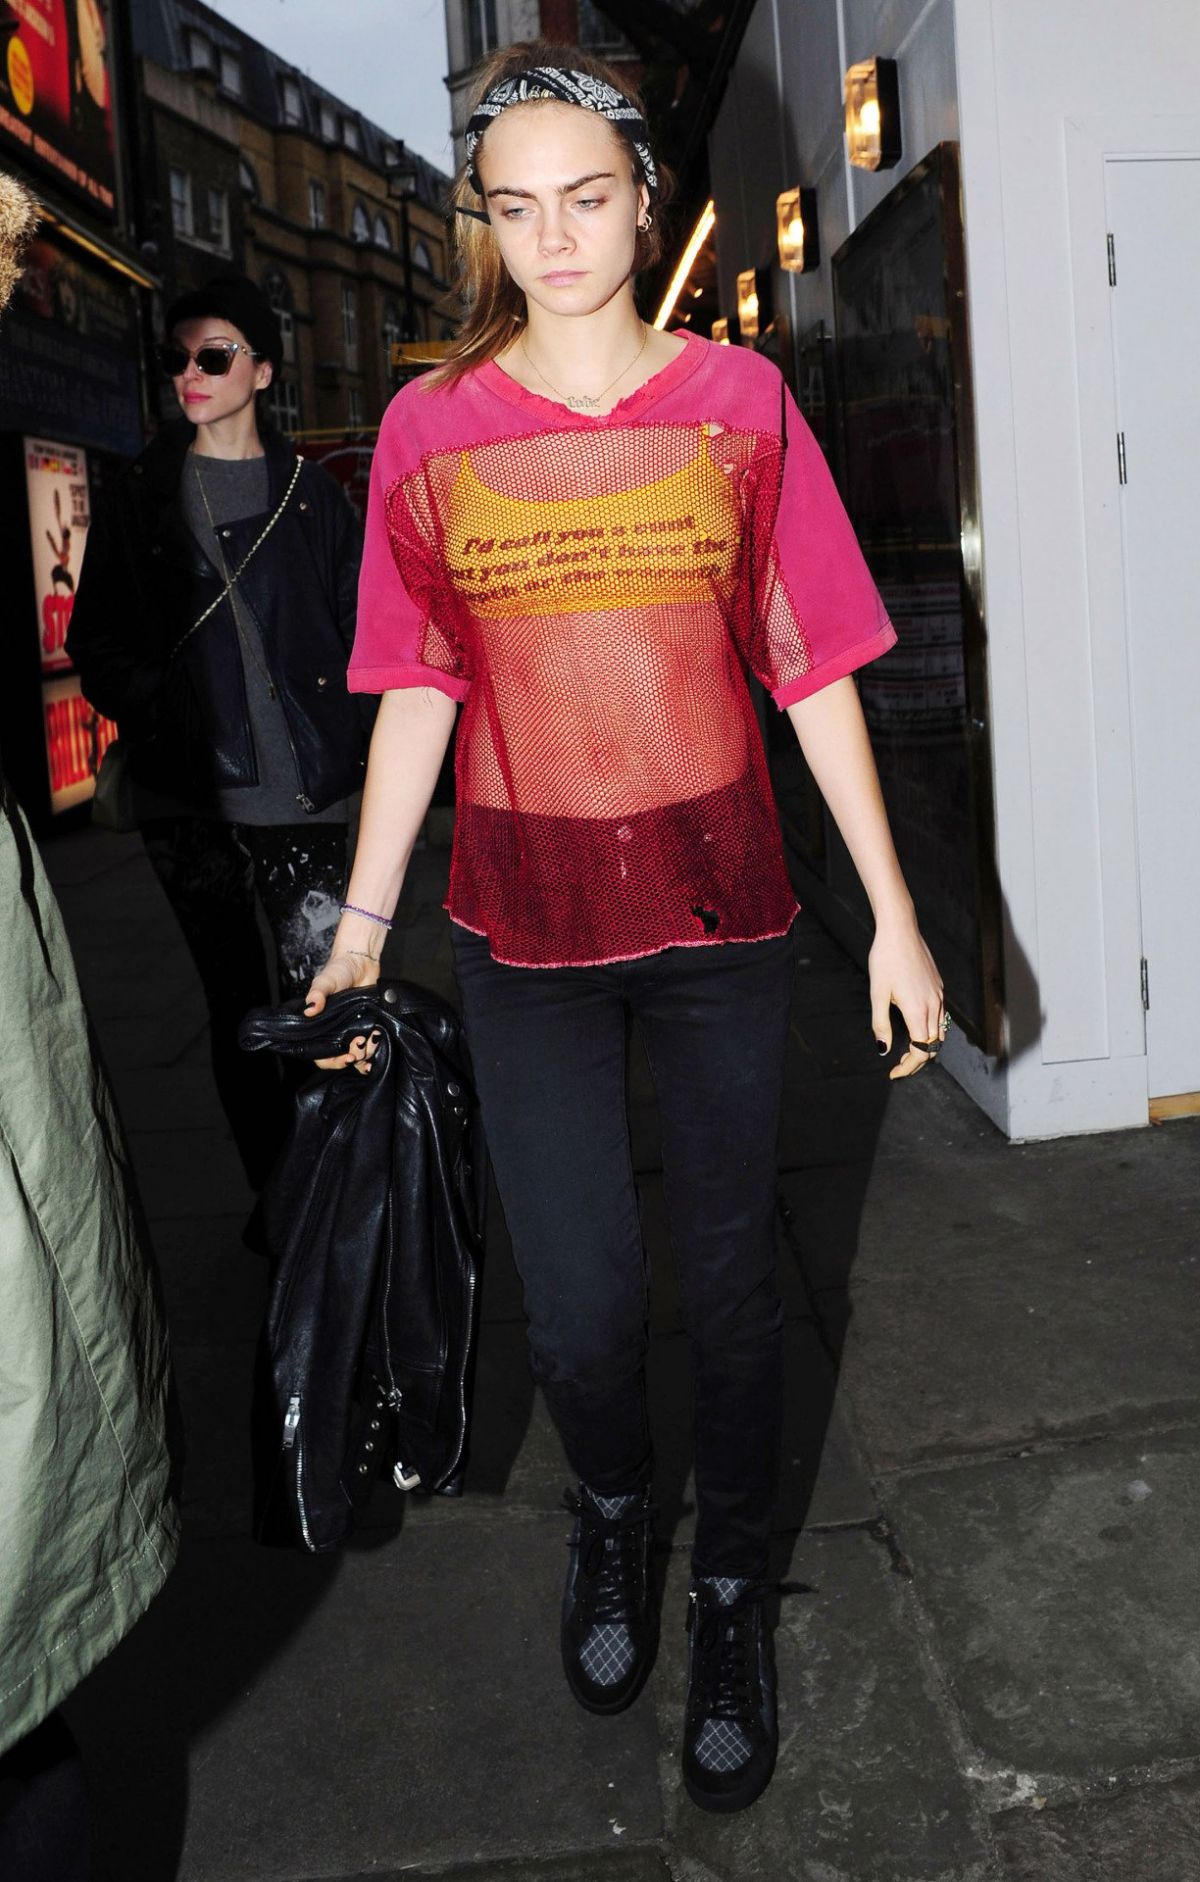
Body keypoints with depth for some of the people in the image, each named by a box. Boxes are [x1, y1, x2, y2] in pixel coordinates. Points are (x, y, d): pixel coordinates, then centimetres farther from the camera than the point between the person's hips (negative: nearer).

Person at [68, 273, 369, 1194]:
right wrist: (148, 703, -8)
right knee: (237, 1011, 10)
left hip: (298, 792, -2)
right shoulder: (141, 497, 11)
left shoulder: (311, 494, 7)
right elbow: (95, 641, 10)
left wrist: (343, 740, -8)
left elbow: (359, 631, 6)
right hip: (186, 794, 2)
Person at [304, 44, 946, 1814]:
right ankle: (613, 1508, 40)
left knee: (729, 1280, 9)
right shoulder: (430, 426, 2)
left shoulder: (738, 400, 1)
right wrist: (364, 921, 2)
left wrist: (894, 917, -1)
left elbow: (815, 672, 0)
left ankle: (731, 1590, 35)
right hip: (523, 927, 0)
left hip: (721, 906, 0)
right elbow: (420, 690, 4)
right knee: (578, 1308, 4)